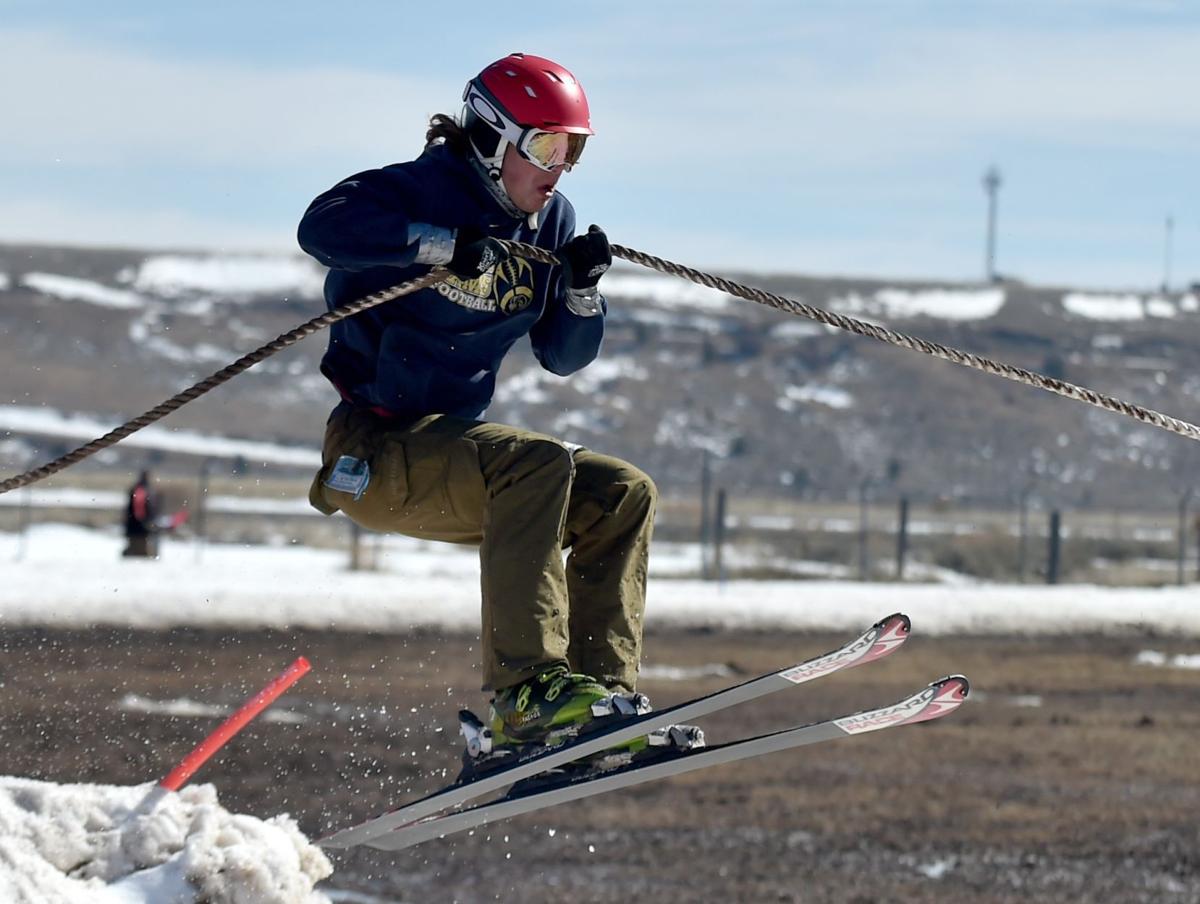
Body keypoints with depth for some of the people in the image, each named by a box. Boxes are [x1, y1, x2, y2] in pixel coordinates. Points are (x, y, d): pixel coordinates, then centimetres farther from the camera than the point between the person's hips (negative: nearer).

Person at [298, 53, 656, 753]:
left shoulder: (551, 220, 10)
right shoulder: (422, 191, -12)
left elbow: (563, 355, 11)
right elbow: (325, 226, -32)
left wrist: (584, 288, -8)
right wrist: (442, 244, -39)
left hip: (451, 446, 8)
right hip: (375, 458, -8)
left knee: (624, 496, -2)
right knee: (536, 464, -31)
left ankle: (602, 697, -9)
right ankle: (526, 694, -39)